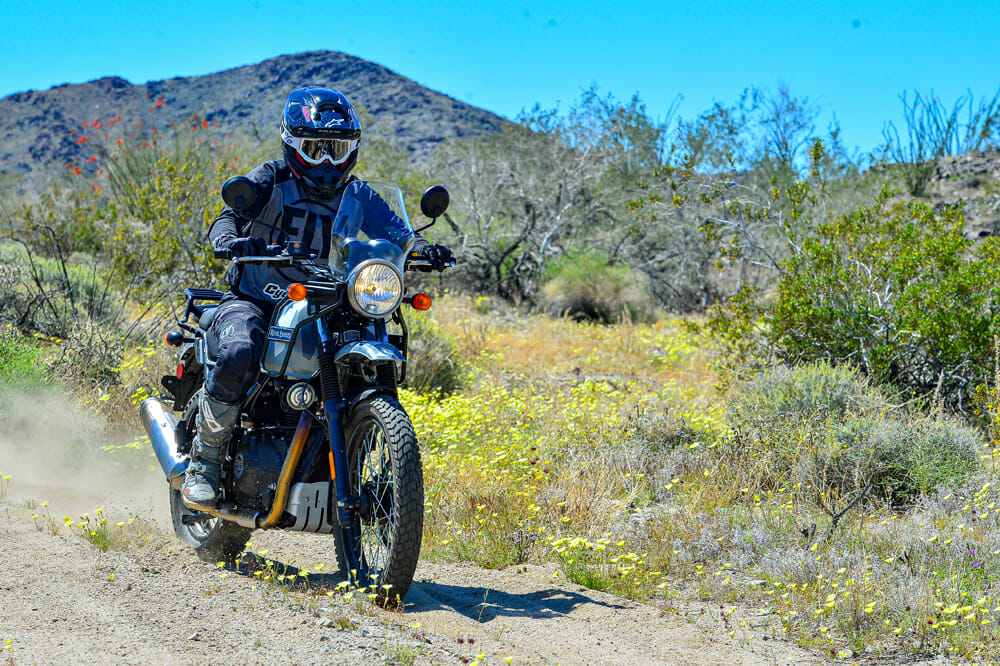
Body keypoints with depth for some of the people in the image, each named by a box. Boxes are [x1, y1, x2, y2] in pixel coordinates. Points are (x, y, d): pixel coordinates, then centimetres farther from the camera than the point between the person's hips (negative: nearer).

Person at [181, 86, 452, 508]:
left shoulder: (358, 197, 9)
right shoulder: (270, 180, -1)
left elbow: (395, 234, -5)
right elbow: (227, 216, -15)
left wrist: (422, 250, -29)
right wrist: (229, 239, -40)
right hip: (252, 302, -4)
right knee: (239, 355, -35)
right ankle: (203, 460, -16)